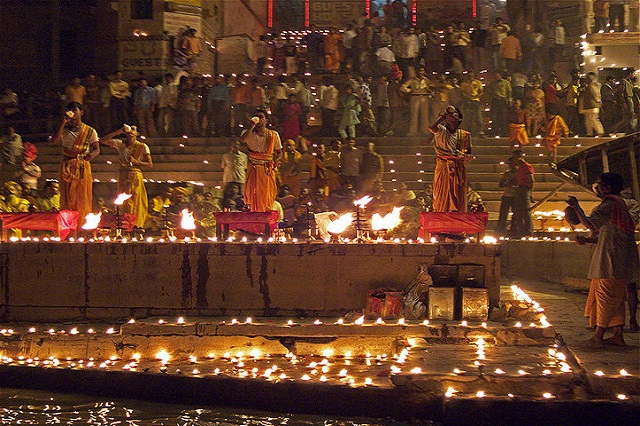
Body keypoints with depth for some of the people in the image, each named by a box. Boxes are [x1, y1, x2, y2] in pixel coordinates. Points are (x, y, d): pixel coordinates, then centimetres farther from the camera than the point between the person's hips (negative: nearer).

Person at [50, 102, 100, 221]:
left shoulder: (90, 131, 8)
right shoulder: (64, 130, 12)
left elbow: (97, 149, 4)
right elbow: (54, 141, -6)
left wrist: (92, 155, -21)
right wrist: (63, 123, -9)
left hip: (83, 167, -1)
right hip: (67, 168, 1)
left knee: (83, 198, -6)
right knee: (67, 198, -4)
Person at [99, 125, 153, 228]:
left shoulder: (142, 147, 1)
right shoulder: (121, 143, 8)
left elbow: (150, 165, -2)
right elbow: (103, 140, 0)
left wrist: (136, 161, -14)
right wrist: (118, 132, -4)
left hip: (135, 177, -3)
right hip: (123, 176, 3)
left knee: (136, 202, -5)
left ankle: (136, 224, 0)